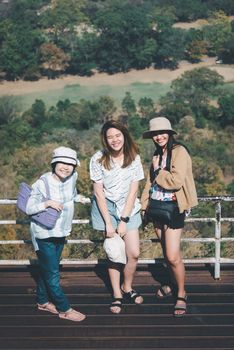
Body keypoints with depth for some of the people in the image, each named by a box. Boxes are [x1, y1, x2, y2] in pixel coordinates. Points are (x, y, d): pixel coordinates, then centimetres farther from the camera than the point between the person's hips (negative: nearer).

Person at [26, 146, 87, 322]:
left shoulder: (72, 178, -3)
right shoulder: (42, 183, -20)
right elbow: (29, 209, -18)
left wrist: (78, 198, 4)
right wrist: (47, 203, -29)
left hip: (61, 232, 6)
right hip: (44, 234, -6)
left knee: (47, 269, 20)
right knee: (52, 273, 0)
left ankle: (43, 301, 36)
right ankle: (64, 309, 12)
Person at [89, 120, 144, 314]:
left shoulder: (134, 158, -6)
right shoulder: (98, 159, -11)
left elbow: (133, 190, -6)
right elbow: (99, 192, -10)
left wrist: (124, 220, -11)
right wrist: (108, 223, -13)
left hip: (129, 207, 2)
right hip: (106, 207, -2)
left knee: (134, 253, -2)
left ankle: (127, 288, 24)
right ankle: (117, 295, 15)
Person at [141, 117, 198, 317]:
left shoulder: (179, 152, -11)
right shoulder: (157, 155, 13)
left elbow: (176, 181, -22)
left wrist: (158, 171, -9)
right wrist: (144, 205, 10)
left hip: (173, 208, -7)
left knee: (173, 256, -9)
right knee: (167, 253, 15)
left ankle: (181, 294, 8)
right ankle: (174, 284, 34)